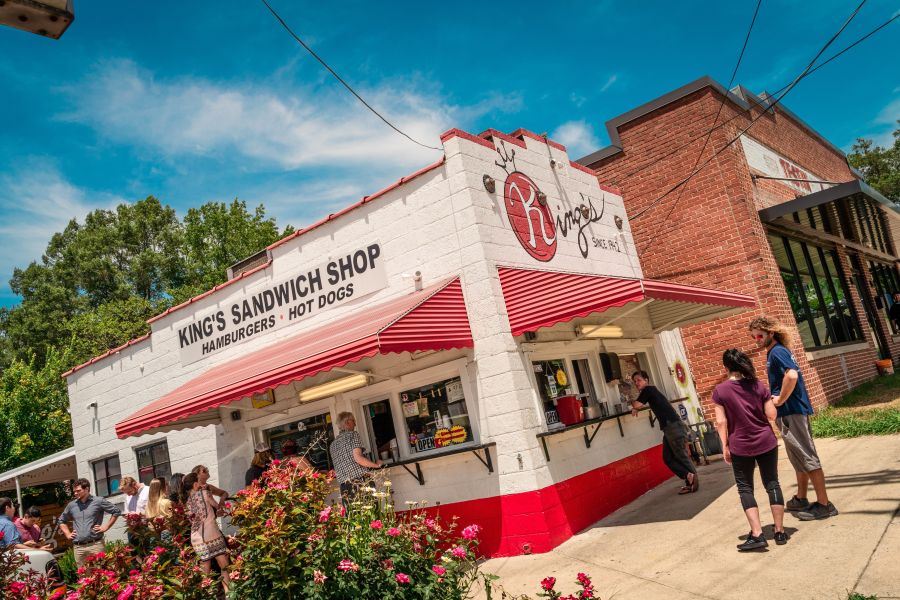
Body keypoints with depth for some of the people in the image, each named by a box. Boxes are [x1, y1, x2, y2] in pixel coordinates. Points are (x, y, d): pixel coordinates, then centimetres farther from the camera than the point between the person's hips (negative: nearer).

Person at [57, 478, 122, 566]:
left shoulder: (98, 501, 1)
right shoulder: (71, 505, 12)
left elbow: (117, 512, 3)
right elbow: (61, 520, 28)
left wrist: (106, 527, -3)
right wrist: (68, 534, 16)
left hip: (95, 545, -4)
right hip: (78, 547, 4)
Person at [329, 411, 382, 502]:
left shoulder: (332, 445, 19)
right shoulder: (352, 434, 1)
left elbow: (336, 470, 20)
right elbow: (358, 458, -12)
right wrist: (376, 464, 0)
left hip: (345, 486, 6)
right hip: (360, 480, -6)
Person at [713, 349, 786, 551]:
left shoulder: (720, 391, -9)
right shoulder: (758, 385, -3)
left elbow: (721, 422, -10)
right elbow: (772, 415, -3)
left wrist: (725, 446, -1)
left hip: (740, 447, -2)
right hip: (766, 442, 2)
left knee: (745, 488, 7)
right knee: (772, 484, 12)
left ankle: (757, 535, 1)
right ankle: (780, 532, 18)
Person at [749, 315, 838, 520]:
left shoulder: (777, 352, -15)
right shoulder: (774, 352, 15)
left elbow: (792, 375, -31)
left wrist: (780, 400, -21)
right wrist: (777, 397, 13)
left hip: (791, 412, -11)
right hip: (790, 412, 11)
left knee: (806, 457, -4)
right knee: (799, 458, 18)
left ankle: (824, 504, 2)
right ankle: (801, 499, 31)